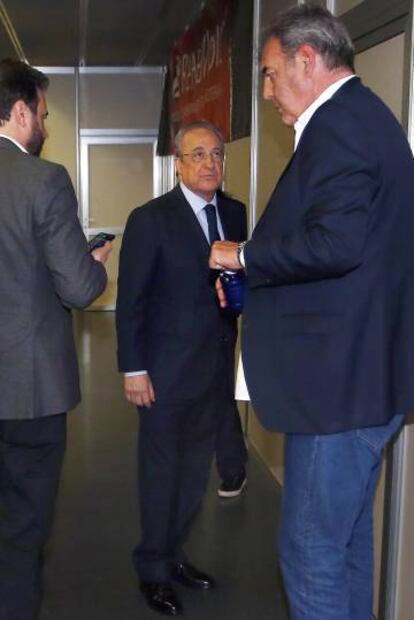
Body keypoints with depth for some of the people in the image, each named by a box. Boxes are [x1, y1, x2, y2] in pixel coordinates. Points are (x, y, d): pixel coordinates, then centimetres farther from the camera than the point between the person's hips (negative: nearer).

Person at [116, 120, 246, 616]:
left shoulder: (234, 213, 6)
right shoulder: (150, 219, -9)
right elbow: (130, 301, -9)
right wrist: (133, 369, -11)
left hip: (217, 368, 5)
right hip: (167, 371, -5)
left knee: (195, 472, 15)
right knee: (161, 474, 9)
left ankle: (172, 554, 35)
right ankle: (154, 571, 28)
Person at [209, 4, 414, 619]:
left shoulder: (338, 124, -16)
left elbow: (336, 242, -28)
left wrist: (246, 257, -12)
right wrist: (255, 277, 12)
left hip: (339, 382, -11)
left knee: (312, 550, 2)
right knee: (348, 539, 22)